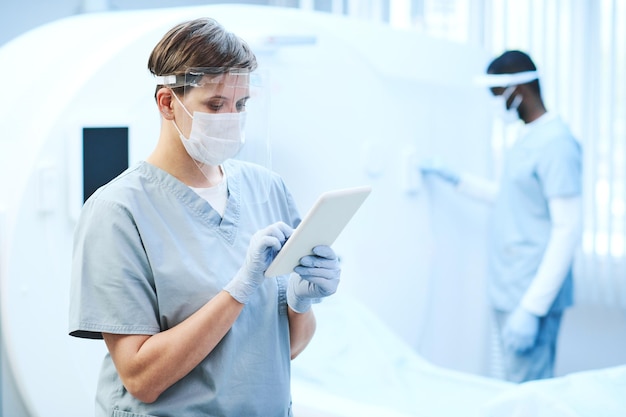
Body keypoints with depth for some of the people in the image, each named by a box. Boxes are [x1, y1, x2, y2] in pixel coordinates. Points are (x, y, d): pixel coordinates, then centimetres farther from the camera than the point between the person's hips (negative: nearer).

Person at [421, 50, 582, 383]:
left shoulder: (556, 143, -15)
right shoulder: (527, 138, 14)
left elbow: (567, 231, -20)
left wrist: (531, 308, -22)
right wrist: (455, 179, 30)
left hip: (533, 296, -9)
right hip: (506, 293, 9)